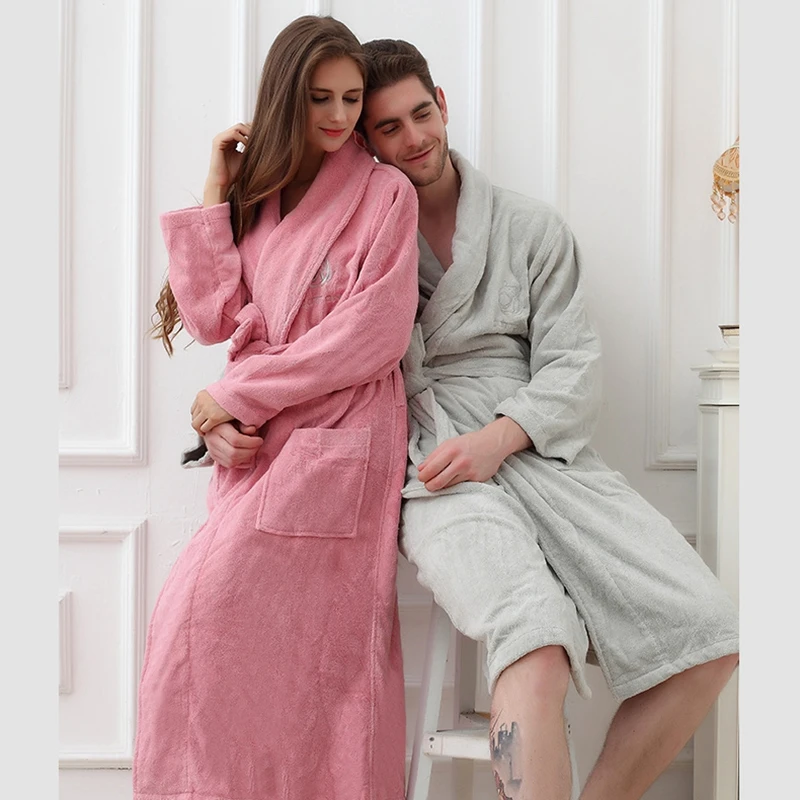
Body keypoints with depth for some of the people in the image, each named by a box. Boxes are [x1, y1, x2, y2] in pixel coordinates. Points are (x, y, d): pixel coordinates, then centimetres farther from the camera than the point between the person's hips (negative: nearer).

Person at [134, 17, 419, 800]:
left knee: (206, 612, -9)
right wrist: (214, 195, 1)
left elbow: (372, 338, -11)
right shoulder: (257, 192, 14)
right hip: (259, 438, 4)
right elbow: (212, 318, 3)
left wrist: (236, 393, -8)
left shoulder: (383, 192, -1)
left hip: (337, 434, -4)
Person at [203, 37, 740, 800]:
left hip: (536, 448, 3)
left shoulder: (533, 229, 14)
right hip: (430, 466, -3)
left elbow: (573, 366, 6)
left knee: (709, 635, -12)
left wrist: (496, 440, -12)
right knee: (539, 646, -34)